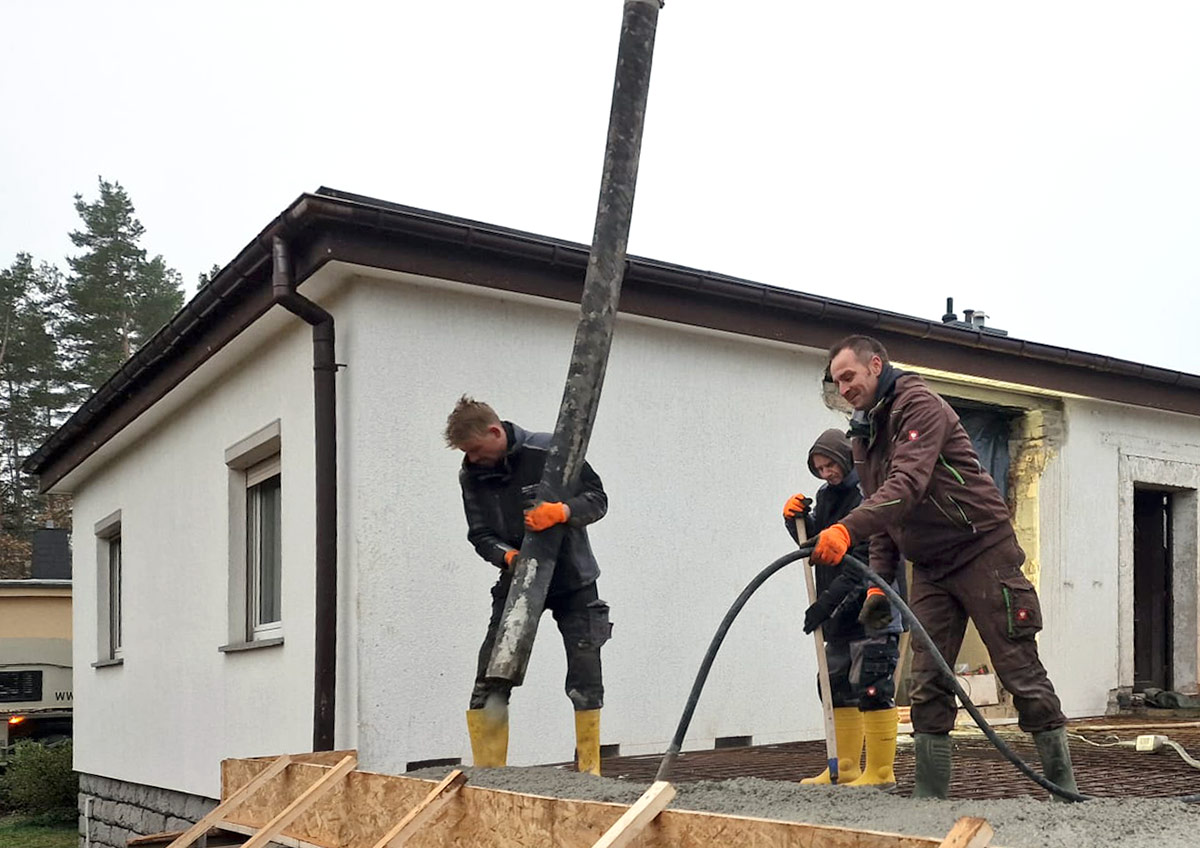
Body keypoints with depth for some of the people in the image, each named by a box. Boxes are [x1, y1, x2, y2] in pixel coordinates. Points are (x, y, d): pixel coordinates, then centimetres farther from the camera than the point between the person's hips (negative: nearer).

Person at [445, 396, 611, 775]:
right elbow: (480, 535, -1)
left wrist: (562, 511, -32)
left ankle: (589, 771, 12)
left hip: (572, 581, -3)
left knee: (586, 682, -1)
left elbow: (598, 499, -12)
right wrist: (508, 555, -22)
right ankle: (486, 770, 6)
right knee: (490, 680, -3)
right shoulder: (471, 476, -4)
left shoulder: (550, 451, -16)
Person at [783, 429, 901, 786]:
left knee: (873, 688, -8)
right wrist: (797, 519, 1)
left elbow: (865, 563, -20)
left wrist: (828, 600, -23)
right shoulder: (827, 495, 14)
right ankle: (845, 768, 22)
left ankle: (881, 771, -1)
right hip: (839, 613, 9)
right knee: (837, 687, 13)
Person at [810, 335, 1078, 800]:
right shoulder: (863, 437, 13)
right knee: (926, 683, 2)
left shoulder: (920, 405, -15)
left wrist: (847, 529, -42)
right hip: (929, 566, 8)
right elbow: (883, 514, 16)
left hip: (982, 550, -8)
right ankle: (930, 794, 7)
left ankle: (1064, 789, 7)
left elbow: (907, 485, -30)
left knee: (1020, 671, -3)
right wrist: (877, 582, 5)